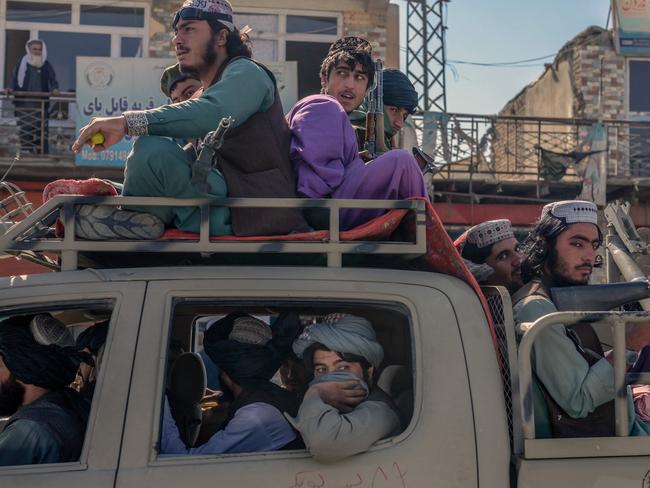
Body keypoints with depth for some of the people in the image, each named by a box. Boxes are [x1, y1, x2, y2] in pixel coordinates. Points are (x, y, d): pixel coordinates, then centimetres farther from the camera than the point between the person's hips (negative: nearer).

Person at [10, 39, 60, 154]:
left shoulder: (47, 65, 8)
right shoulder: (22, 63, 8)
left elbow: (52, 79, -1)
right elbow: (15, 79, 6)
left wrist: (55, 89, -22)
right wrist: (12, 89, -13)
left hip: (41, 105, 0)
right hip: (24, 104, 0)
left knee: (42, 132, -1)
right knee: (25, 131, 1)